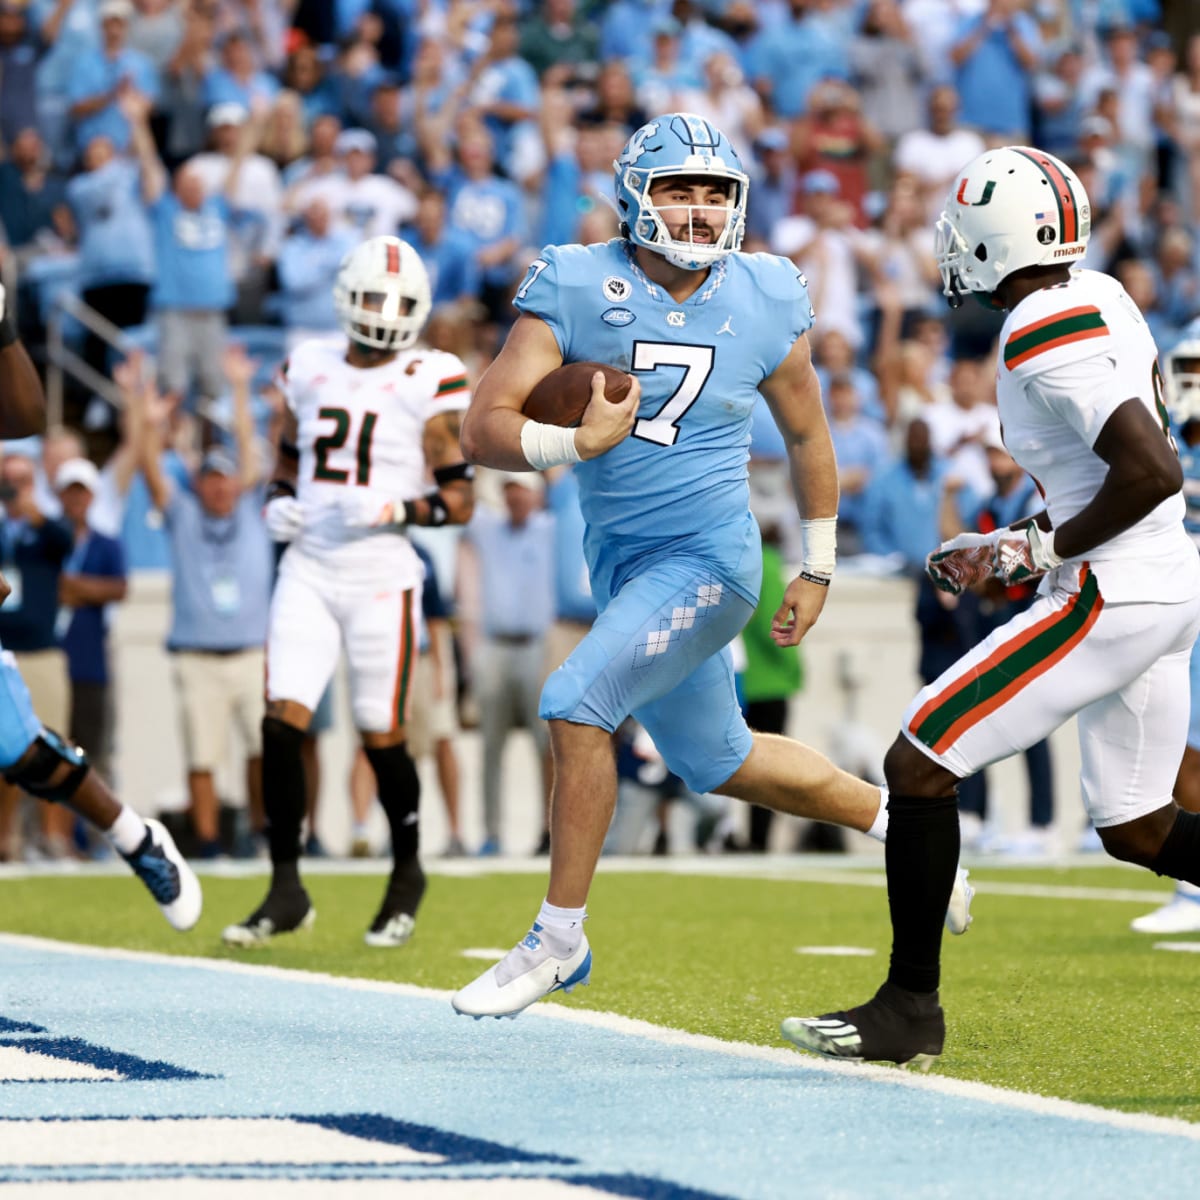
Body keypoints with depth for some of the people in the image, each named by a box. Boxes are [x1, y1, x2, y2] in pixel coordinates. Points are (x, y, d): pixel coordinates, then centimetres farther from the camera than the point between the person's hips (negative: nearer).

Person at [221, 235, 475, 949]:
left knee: (382, 737, 2)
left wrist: (392, 510, -22)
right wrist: (279, 506, 2)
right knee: (283, 723, -8)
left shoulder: (430, 384, -4)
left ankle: (408, 872, 27)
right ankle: (286, 890, 0)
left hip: (381, 578, -4)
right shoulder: (310, 369, 10)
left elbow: (460, 501, -6)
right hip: (308, 571, 4)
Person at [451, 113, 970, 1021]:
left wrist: (818, 569, 14)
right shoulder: (576, 290, -9)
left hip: (708, 561, -4)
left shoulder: (764, 305, -6)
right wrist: (578, 443, -33)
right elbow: (483, 429, -15)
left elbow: (807, 435, 10)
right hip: (621, 563, 4)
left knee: (575, 704, -21)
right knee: (721, 764, 16)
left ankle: (558, 937, -9)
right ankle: (893, 820, 41)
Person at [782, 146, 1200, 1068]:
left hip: (1110, 596, -10)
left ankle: (911, 1008, 3)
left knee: (918, 765, -3)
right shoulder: (1100, 299, 11)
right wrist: (1012, 550, 19)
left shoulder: (1045, 334, -18)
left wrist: (1046, 549, -13)